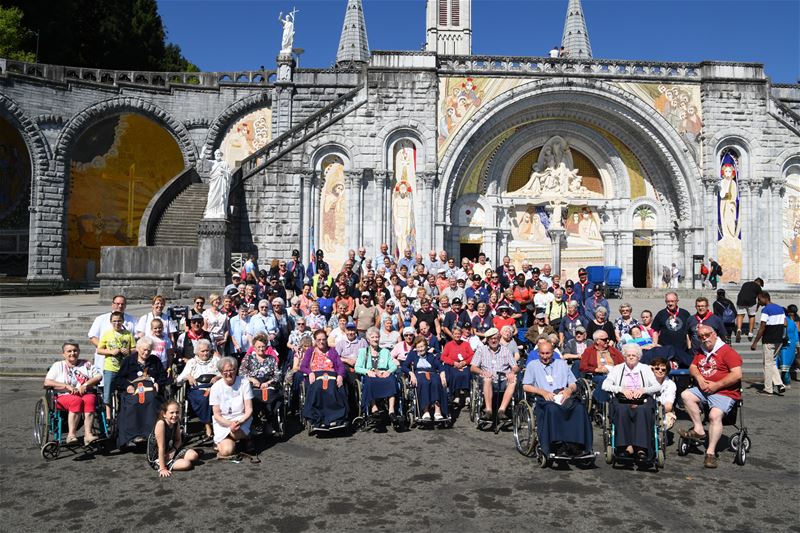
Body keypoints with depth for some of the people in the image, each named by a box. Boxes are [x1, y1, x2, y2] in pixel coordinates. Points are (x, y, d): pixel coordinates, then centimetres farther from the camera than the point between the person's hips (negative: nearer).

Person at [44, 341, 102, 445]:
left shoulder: (86, 364, 21)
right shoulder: (58, 365, 17)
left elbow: (99, 376, 9)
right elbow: (47, 382, 3)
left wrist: (86, 384, -9)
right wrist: (67, 386, -9)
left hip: (86, 394, 1)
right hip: (65, 396, -1)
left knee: (90, 400, -35)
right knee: (77, 401, -37)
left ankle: (88, 434, -45)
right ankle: (71, 434, -41)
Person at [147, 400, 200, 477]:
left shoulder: (176, 423, -6)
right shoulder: (160, 423, -28)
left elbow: (178, 441, 7)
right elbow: (161, 447, -28)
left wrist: (173, 450, -15)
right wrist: (162, 469, -27)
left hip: (170, 452, 7)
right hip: (157, 458, -7)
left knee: (194, 455, -11)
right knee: (186, 464, -22)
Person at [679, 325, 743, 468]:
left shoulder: (727, 351, -9)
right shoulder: (701, 352, 16)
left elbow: (737, 375, -16)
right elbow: (692, 367, 16)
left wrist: (716, 385, -15)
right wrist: (699, 378, -6)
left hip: (725, 393, -8)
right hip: (704, 390, 8)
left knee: (715, 415, -27)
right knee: (686, 395, -14)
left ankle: (711, 452, -20)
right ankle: (699, 430, -12)